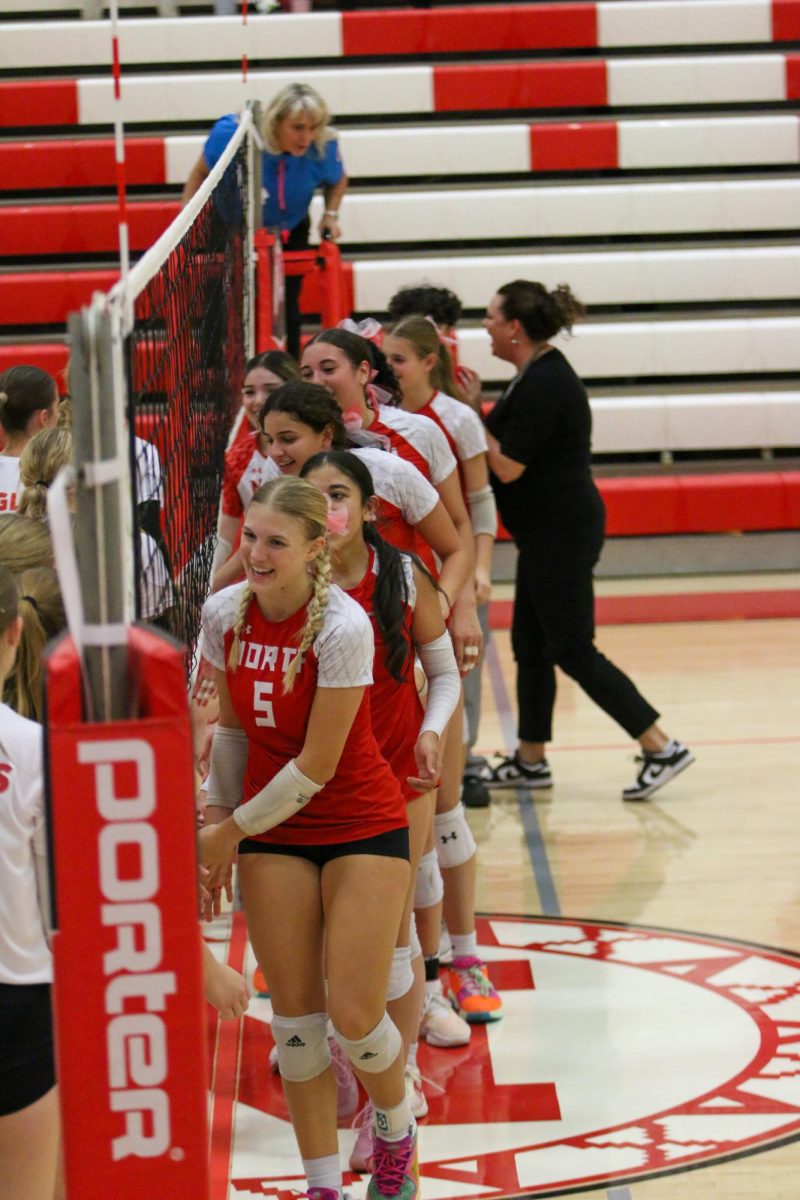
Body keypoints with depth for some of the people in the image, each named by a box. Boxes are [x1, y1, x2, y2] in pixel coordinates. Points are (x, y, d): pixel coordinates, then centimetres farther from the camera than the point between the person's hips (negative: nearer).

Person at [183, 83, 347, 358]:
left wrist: (331, 214, -19)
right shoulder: (231, 135, -33)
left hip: (289, 232, 1)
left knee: (286, 310, 0)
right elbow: (201, 172, -13)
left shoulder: (322, 148, -28)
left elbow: (338, 181, -2)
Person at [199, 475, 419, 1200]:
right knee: (295, 1018, 1)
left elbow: (317, 765, -19)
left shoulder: (343, 625, -22)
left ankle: (397, 1132, 24)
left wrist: (235, 830, -10)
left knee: (355, 1017, -8)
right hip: (272, 831, 4)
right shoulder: (224, 613, -6)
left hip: (361, 824, -4)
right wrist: (218, 814, 12)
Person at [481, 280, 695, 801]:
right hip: (550, 533, 11)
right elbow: (515, 448, 13)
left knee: (572, 651, -6)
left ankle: (662, 748, -5)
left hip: (561, 533, -11)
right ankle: (531, 760, 24)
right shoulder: (542, 373, 12)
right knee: (529, 644, 15)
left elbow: (508, 466, -22)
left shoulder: (543, 384, -21)